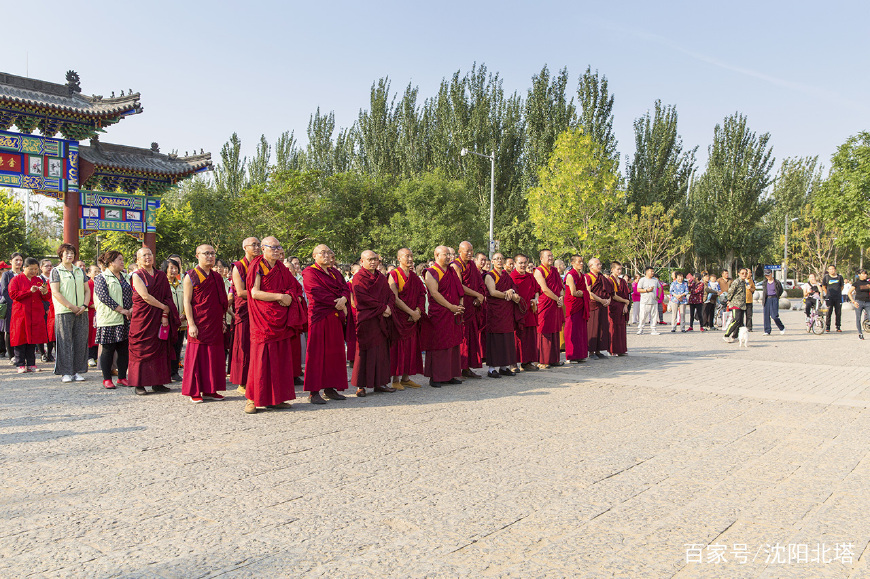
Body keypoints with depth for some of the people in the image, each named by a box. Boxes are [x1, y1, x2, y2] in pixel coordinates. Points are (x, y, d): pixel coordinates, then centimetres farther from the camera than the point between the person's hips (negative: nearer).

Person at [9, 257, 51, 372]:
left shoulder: (39, 281, 14)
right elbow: (13, 294, -9)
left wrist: (45, 293, -10)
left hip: (36, 315, 3)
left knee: (33, 338, 4)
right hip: (21, 314, -3)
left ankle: (31, 364, 9)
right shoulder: (16, 280, 3)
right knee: (21, 339, -3)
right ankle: (21, 365, 3)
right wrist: (29, 291, -16)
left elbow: (47, 298, 13)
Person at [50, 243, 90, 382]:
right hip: (64, 312, -4)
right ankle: (66, 372, 2)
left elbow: (87, 290, 14)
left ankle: (78, 371, 9)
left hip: (81, 312, 4)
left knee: (80, 341, 2)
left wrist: (84, 305, -3)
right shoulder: (56, 271, 3)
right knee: (65, 341, -3)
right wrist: (71, 306, -12)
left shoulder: (80, 271, 16)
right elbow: (55, 292, -6)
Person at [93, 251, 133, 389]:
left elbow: (132, 294, 15)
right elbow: (103, 297, -14)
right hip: (109, 319, -6)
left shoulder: (125, 277, 17)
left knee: (124, 349, 6)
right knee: (108, 349, -1)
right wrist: (121, 310, -17)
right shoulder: (101, 278, -3)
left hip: (125, 320, 6)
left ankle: (122, 377, 15)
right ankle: (107, 379, 9)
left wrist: (132, 308, -4)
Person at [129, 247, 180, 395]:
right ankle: (139, 384, 4)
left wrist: (165, 314, -6)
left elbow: (167, 297, 6)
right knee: (141, 349, -1)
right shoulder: (137, 275, -1)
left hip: (159, 318, 4)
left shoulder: (161, 275, 11)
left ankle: (157, 382, 9)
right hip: (142, 318, -4)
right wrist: (164, 307, -9)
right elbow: (145, 296, -11)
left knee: (159, 349, 3)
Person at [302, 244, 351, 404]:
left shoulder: (335, 272, 19)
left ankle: (330, 388, 14)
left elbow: (346, 288, 8)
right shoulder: (310, 272, -2)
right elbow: (318, 293, -14)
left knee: (334, 352, 7)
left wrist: (343, 298, -15)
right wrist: (338, 303, -13)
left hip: (335, 317, 7)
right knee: (317, 352, -6)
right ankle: (313, 392, -3)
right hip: (319, 317, -7)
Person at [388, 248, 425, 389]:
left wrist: (418, 311, -9)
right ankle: (395, 380, 2)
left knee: (411, 346, 6)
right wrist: (411, 312, -16)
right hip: (398, 316, -6)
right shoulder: (394, 275, -7)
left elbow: (421, 295, 9)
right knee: (398, 345, -4)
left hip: (413, 317, 6)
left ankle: (406, 377, 14)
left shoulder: (414, 277, 13)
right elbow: (395, 298, -14)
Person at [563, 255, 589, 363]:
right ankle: (572, 356, -2)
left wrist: (581, 293, -4)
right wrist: (584, 293, 0)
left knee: (581, 330, 8)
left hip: (581, 306, 8)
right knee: (572, 331, -6)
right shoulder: (570, 275, -9)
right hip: (572, 305, -8)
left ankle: (580, 355, 13)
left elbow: (587, 292, 15)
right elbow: (573, 293, -14)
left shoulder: (582, 276, 16)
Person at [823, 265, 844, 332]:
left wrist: (839, 293, 13)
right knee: (829, 312, -6)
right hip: (829, 298, -2)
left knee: (838, 313, 3)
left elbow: (842, 286, 18)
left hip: (838, 298, 2)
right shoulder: (826, 277, 1)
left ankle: (838, 327, 11)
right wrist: (828, 294, 8)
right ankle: (827, 327, 1)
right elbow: (823, 287, 12)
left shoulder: (839, 277, 6)